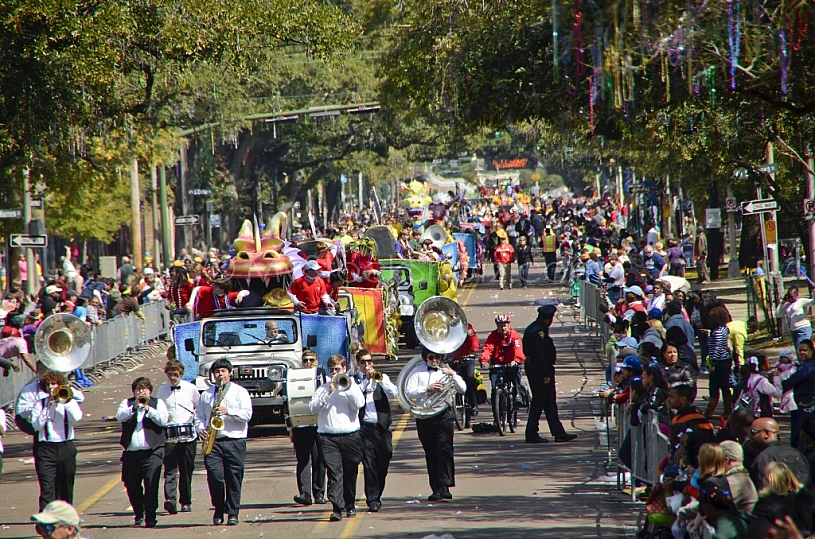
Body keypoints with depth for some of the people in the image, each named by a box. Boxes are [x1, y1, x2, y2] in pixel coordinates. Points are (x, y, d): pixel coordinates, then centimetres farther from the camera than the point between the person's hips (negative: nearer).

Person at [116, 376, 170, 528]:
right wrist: (134, 407, -20)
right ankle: (138, 514, 31)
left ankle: (150, 517, -12)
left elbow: (163, 420, -6)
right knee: (131, 485, 10)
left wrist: (148, 408, -14)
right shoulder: (127, 403, 14)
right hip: (131, 452, 3)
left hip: (152, 451, -3)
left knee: (151, 484, -14)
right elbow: (120, 416, -6)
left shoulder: (157, 403, 10)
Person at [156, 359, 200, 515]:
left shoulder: (191, 389, 4)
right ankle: (170, 499, -25)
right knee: (170, 469, -13)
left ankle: (186, 502, 15)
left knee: (186, 471, 5)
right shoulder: (161, 390, 6)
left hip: (188, 436, 0)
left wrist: (196, 421, -1)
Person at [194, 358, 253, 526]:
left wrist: (228, 411, -15)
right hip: (212, 442, 1)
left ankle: (233, 513, 6)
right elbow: (199, 416, 16)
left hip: (235, 441, -1)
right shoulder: (206, 394, 16)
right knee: (215, 476, -10)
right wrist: (201, 429, -4)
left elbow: (247, 414, -3)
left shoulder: (240, 392, 7)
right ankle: (218, 510, 7)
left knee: (234, 479, -2)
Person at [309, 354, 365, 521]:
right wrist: (328, 393, -12)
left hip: (350, 435, 1)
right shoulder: (323, 388, 10)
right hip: (328, 437, -1)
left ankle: (350, 506, 25)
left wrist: (349, 388, -12)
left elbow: (359, 404, -6)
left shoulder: (352, 386, 10)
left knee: (350, 473, 9)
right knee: (334, 473, -12)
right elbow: (312, 408, -3)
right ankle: (336, 508, -19)